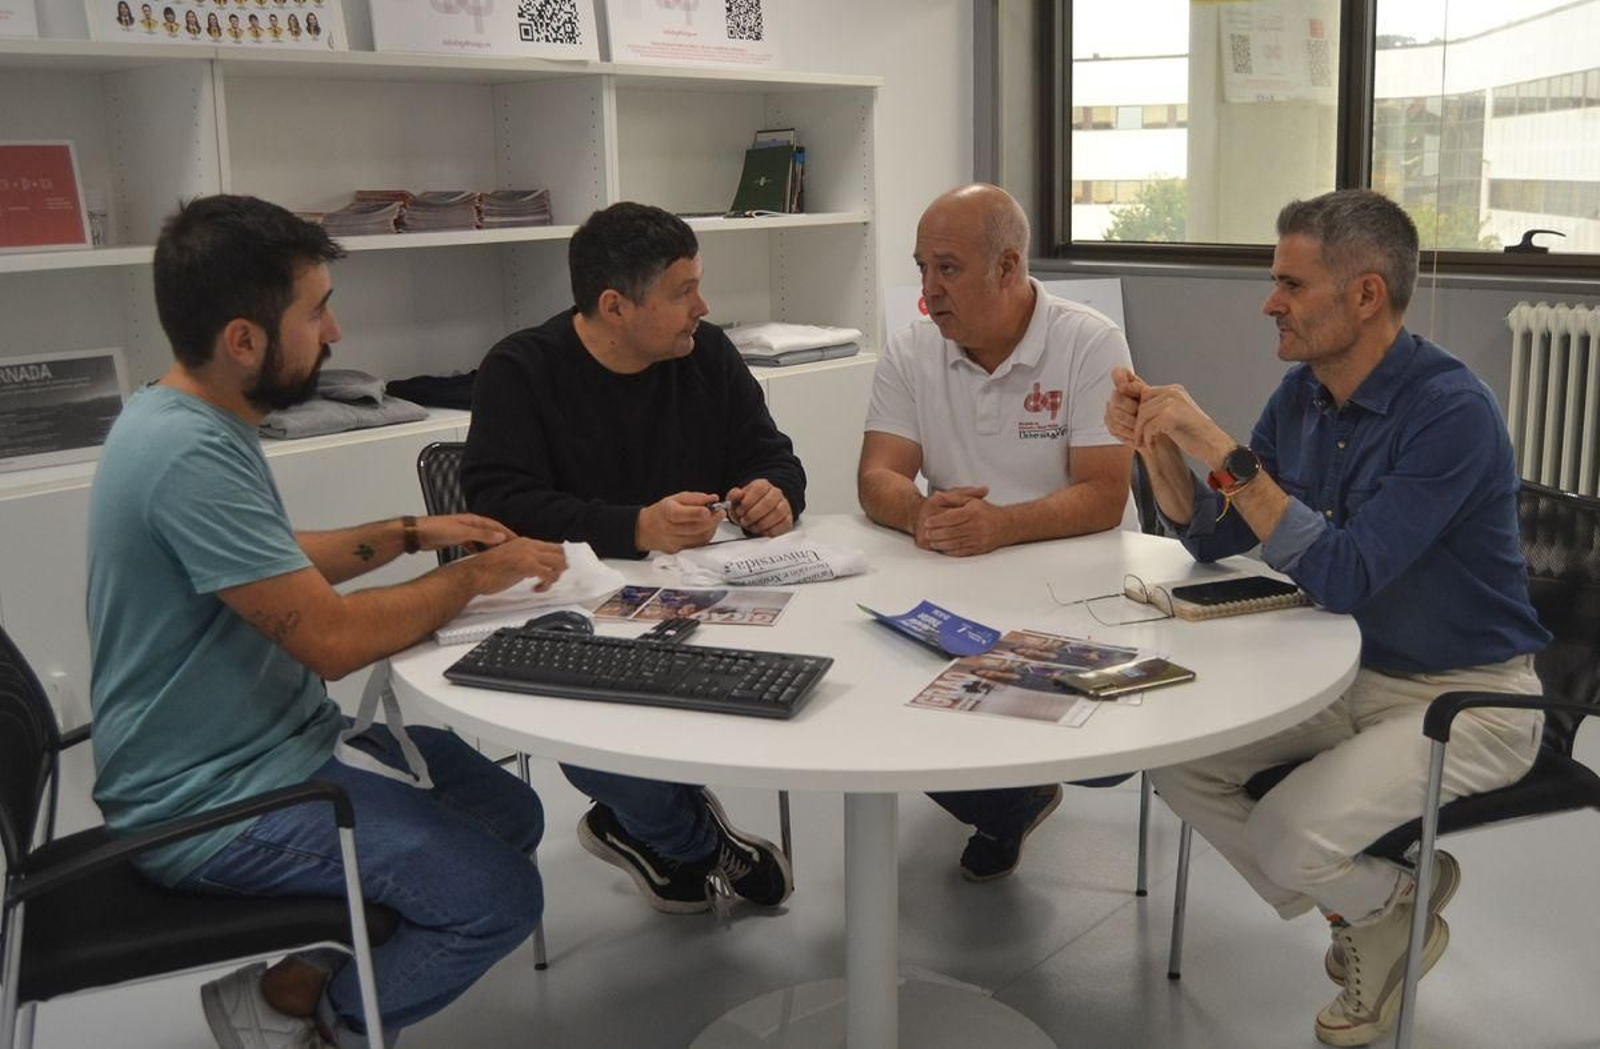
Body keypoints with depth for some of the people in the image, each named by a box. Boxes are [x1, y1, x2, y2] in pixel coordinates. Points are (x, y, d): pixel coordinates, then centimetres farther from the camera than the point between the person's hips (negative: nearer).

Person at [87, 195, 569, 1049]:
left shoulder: (191, 418, 5)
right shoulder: (189, 455, -27)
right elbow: (334, 638, -26)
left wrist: (408, 534, 12)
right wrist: (475, 575, -11)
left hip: (274, 743, 10)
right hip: (212, 803, -10)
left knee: (511, 812, 10)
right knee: (497, 895, -17)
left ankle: (304, 979, 12)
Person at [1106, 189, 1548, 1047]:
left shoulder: (1451, 410, -24)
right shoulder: (1302, 393, -1)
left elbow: (1340, 577, -31)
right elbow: (1215, 539, 4)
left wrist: (1221, 451, -33)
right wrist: (1155, 446, -13)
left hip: (1466, 698, -8)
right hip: (1344, 674, 8)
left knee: (1287, 838, -24)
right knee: (1174, 758, -5)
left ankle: (1394, 909, 13)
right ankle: (1357, 909, 15)